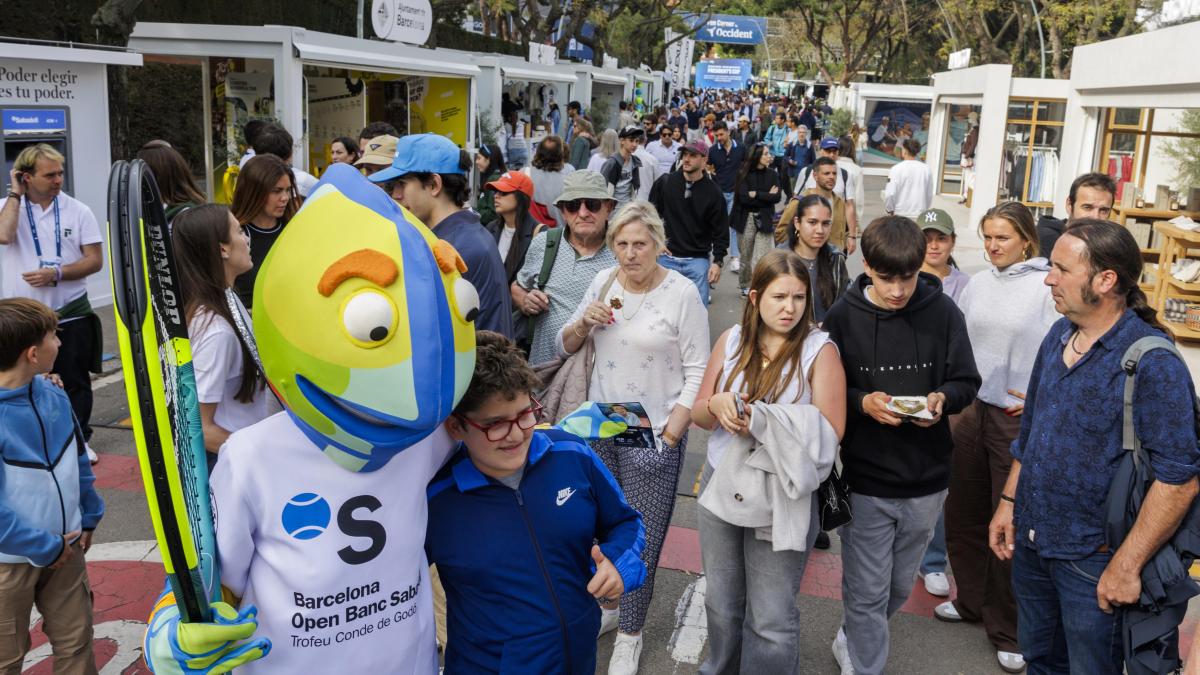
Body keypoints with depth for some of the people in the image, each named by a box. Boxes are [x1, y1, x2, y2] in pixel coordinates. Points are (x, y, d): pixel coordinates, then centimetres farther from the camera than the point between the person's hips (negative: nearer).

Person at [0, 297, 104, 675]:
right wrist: (46, 549, -16)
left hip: (65, 548, 6)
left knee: (75, 640, 19)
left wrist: (89, 518, 8)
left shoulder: (52, 393, -5)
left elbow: (78, 459, 9)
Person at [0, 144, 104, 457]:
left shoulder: (78, 211, -2)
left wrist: (56, 273, -18)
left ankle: (79, 440, 25)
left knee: (75, 383, 10)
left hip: (71, 316, 0)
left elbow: (95, 260, -4)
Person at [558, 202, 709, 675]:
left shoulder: (682, 293, -10)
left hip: (652, 434, -4)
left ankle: (630, 634, 21)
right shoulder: (602, 282, 4)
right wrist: (583, 322, -10)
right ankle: (607, 605, 34)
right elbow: (565, 347, 11)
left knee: (641, 539, 4)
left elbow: (697, 373, -9)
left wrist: (670, 436, -13)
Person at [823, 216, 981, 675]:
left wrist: (942, 399, -20)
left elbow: (966, 381, 1)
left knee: (900, 587, 20)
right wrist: (862, 402, -22)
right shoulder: (843, 317, -9)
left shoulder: (943, 312, -7)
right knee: (867, 591, 5)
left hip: (926, 481, 3)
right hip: (865, 481, -2)